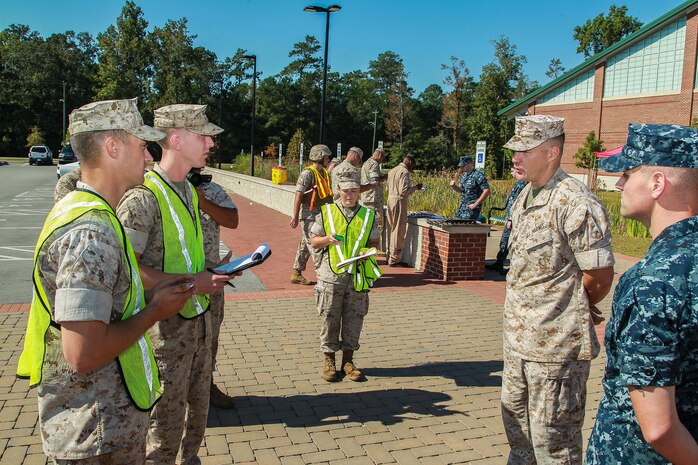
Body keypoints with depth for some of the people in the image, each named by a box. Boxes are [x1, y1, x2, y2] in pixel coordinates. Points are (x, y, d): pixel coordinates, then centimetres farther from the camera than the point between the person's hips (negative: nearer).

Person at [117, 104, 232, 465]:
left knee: (198, 405, 22)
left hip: (199, 315, 8)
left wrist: (210, 272, 8)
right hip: (167, 323, -8)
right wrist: (191, 283, -22)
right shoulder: (143, 196, -20)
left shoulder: (188, 190, 9)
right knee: (167, 420, 6)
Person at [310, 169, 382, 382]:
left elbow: (374, 242, 15)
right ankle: (328, 360, 21)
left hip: (358, 275, 2)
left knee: (354, 318, 7)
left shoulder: (368, 215, 7)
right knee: (330, 318, 6)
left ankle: (348, 360, 22)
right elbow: (314, 240, 6)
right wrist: (328, 239, -14)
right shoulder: (326, 212, 3)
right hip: (331, 275, -1)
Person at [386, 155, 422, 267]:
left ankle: (390, 256, 21)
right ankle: (395, 259, 0)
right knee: (399, 231, -3)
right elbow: (403, 191, -19)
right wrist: (415, 187, -5)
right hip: (399, 201, -9)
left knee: (393, 229, 15)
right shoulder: (404, 172, -12)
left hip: (390, 199, 9)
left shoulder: (392, 170, 15)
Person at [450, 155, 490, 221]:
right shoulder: (464, 175, 12)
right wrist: (454, 186, 0)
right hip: (462, 206, 8)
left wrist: (476, 204, -17)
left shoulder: (478, 175, -14)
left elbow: (487, 191, -19)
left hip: (471, 207, -8)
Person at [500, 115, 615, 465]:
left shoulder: (575, 203, -20)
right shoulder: (525, 196, 8)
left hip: (556, 343, -9)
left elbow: (600, 278, -16)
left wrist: (563, 311, -1)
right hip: (518, 337, 9)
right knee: (516, 418, 25)